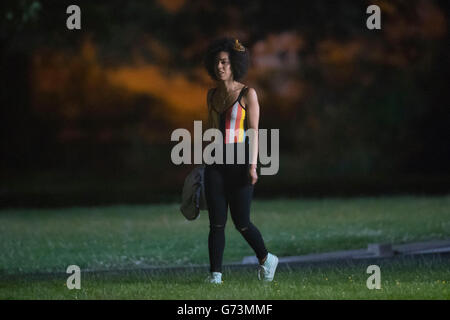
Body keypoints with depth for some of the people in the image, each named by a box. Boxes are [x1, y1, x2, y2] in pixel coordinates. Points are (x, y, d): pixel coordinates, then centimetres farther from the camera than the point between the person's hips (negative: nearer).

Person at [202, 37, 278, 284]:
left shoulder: (248, 94, -5)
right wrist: (203, 161, 16)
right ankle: (215, 275, 1)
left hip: (239, 161, -4)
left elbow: (254, 132, -7)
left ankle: (265, 259, 25)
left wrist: (253, 165, -14)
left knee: (241, 222, 1)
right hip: (216, 163, 4)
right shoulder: (212, 95, 10)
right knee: (216, 222, -1)